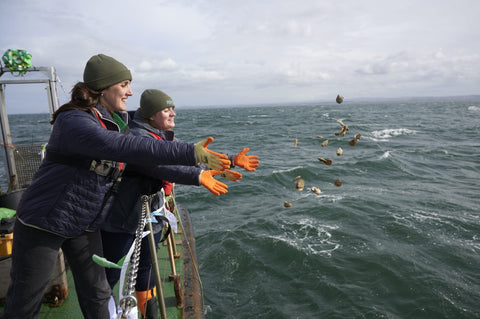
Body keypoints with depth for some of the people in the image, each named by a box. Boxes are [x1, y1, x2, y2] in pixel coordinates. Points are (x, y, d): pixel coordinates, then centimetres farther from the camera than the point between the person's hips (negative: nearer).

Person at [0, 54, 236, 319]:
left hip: (86, 224, 7)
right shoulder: (72, 121, -26)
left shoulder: (118, 120, 2)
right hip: (44, 220, -7)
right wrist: (191, 153, -45)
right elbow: (125, 147, -42)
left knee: (97, 296, 12)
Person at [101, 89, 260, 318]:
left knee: (145, 267, 22)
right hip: (123, 220, -8)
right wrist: (198, 177, -51)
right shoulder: (137, 136, -22)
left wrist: (231, 161, 6)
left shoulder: (165, 137, 7)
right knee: (111, 275, 5)